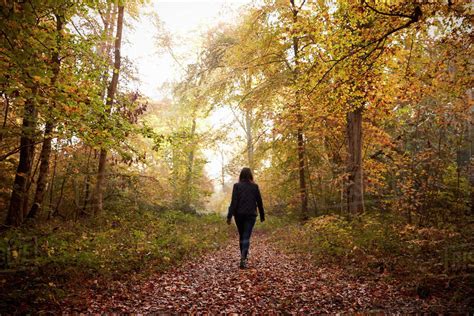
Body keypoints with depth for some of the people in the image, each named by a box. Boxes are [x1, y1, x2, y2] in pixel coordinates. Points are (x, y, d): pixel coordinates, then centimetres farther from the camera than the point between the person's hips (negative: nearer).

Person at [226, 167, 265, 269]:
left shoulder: (237, 186, -3)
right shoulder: (255, 186, 1)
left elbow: (233, 202, -9)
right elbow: (259, 202, 5)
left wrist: (229, 216, -9)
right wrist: (262, 215, 15)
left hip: (239, 214, 0)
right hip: (251, 215, 0)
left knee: (241, 236, 17)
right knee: (246, 237, -3)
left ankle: (243, 256, 28)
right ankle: (243, 258, -21)